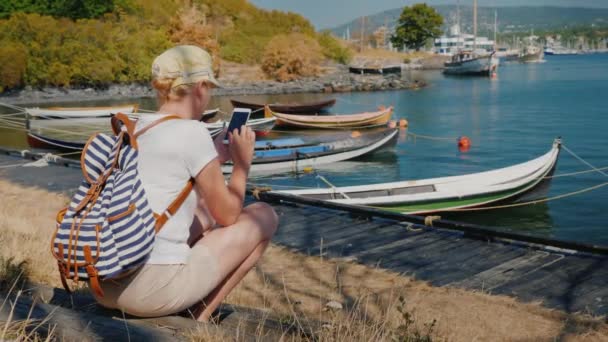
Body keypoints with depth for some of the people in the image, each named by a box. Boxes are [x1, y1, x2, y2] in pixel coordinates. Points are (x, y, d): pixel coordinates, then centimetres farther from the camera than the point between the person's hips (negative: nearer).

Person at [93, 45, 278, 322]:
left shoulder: (131, 130, 11)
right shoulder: (192, 133, -10)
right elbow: (227, 215, 0)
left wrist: (213, 160, 29)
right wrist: (242, 164, 14)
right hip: (154, 290, -8)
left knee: (203, 209, 30)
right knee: (263, 215, 9)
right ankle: (199, 318, 8)